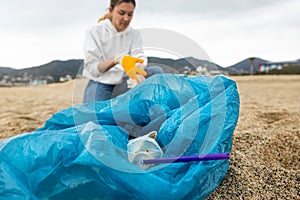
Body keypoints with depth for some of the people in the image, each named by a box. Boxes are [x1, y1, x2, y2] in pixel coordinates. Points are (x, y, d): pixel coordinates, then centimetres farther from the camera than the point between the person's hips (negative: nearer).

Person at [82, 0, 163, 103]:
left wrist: (137, 72, -38)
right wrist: (116, 59, -33)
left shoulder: (134, 34, 5)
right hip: (101, 85, -2)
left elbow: (140, 57, -13)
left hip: (123, 84, 2)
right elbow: (92, 68, -14)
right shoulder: (94, 32, -6)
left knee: (156, 71, -19)